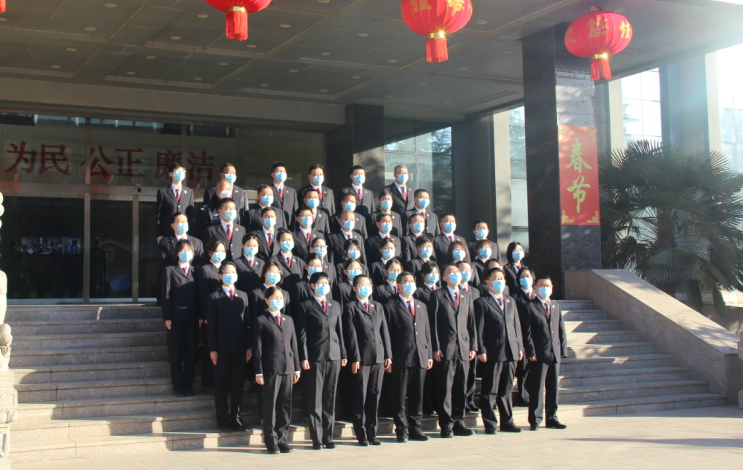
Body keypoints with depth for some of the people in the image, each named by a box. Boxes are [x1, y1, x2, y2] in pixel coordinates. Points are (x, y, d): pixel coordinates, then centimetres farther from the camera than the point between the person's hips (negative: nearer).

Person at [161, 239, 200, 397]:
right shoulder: (170, 270, 3)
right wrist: (167, 317, -9)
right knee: (176, 354, 5)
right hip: (176, 318, -2)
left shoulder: (195, 271, 10)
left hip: (193, 319, 2)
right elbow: (165, 295, -2)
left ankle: (188, 387, 14)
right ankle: (178, 387, 13)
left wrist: (200, 316, -2)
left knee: (191, 354, 5)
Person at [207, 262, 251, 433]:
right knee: (222, 385, 3)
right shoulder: (215, 297, 2)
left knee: (238, 383, 7)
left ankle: (235, 418, 15)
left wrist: (249, 347, 3)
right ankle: (223, 420, 10)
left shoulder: (243, 296, 12)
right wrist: (212, 349, -7)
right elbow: (211, 325, -1)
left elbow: (248, 323, 10)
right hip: (222, 347, -3)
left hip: (240, 347, 3)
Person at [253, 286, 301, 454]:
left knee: (285, 406, 7)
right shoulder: (261, 321, 1)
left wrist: (296, 368, 10)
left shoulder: (288, 320, 16)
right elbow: (258, 348, -3)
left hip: (288, 368, 5)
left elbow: (293, 344, 15)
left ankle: (282, 439, 15)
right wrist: (259, 372, -8)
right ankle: (271, 441, 9)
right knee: (270, 406, 1)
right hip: (270, 368, -5)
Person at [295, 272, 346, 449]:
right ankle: (316, 438, 5)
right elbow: (302, 334, -3)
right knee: (315, 399, -1)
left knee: (330, 398, 7)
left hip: (334, 356, 4)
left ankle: (328, 437, 13)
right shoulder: (306, 306, 1)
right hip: (315, 356, -4)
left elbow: (340, 330, 15)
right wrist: (303, 358, -10)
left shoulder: (335, 305, 16)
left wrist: (343, 354, 9)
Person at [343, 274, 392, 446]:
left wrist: (388, 354, 6)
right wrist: (355, 358, -12)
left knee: (375, 396, 7)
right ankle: (361, 434, 7)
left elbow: (384, 331, 13)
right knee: (360, 397, 0)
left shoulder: (378, 306, 17)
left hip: (378, 358, 5)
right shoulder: (350, 307, 1)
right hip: (361, 359, -5)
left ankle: (372, 433, 15)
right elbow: (351, 335, -6)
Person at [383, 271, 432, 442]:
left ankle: (415, 428, 17)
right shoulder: (390, 306, 1)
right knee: (400, 396, 0)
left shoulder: (421, 306, 19)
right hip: (401, 358, -5)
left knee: (417, 395, 9)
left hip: (420, 358, 5)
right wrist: (388, 358, -9)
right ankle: (401, 429, 8)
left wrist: (429, 355, 11)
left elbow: (427, 332, 18)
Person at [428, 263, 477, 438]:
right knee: (445, 388, -3)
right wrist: (435, 348, -9)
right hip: (446, 349, -4)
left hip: (464, 349, 4)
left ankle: (458, 422, 15)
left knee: (461, 388, 7)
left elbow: (471, 323, 15)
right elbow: (433, 323, -2)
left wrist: (473, 346, 6)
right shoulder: (437, 295, 3)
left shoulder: (467, 297, 18)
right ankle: (446, 425, 3)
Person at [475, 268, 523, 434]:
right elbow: (479, 329, -6)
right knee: (490, 391, -1)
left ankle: (507, 422, 19)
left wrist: (520, 346, 9)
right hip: (493, 352, -5)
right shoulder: (481, 302, -1)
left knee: (506, 390, 12)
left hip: (511, 352, 6)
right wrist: (481, 350, -13)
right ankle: (490, 424, 5)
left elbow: (517, 325, 17)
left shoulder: (511, 302, 18)